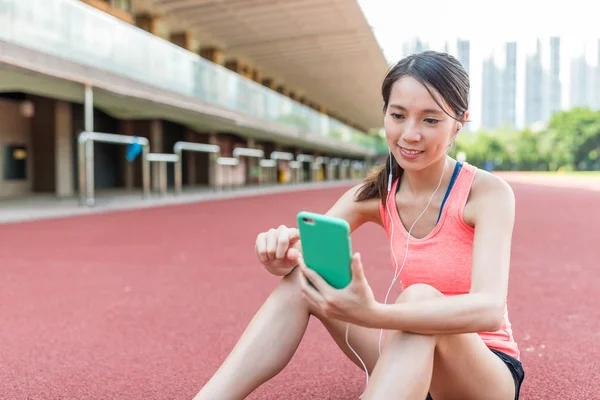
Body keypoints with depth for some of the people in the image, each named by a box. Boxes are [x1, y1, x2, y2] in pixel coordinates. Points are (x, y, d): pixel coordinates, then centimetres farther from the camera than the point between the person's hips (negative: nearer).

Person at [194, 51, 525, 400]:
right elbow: (303, 254, -8)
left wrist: (373, 315, -50)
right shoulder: (376, 195, -4)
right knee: (301, 281, -13)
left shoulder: (488, 193, -19)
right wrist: (282, 252, -34)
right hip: (411, 362, 4)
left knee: (421, 296, -36)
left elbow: (490, 309, -34)